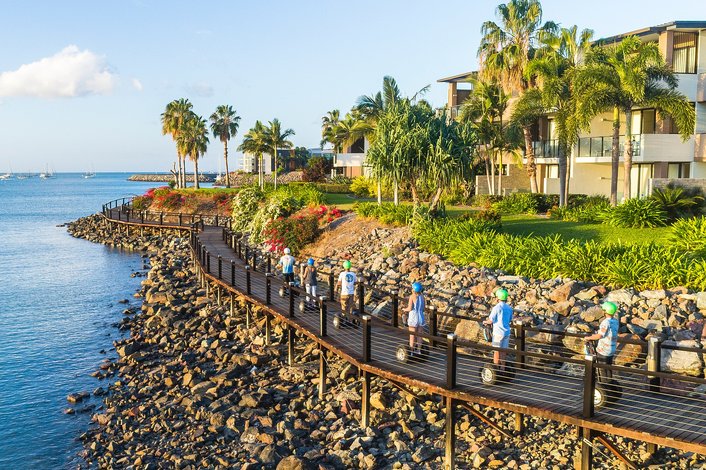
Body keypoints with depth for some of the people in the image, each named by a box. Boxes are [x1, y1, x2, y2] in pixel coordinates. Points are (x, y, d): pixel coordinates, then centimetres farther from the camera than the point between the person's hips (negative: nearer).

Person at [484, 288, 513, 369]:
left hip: (498, 332, -6)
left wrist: (485, 322, 7)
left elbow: (491, 321, -14)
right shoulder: (509, 308, 5)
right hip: (506, 332, 6)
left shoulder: (496, 308, -15)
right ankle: (502, 368, 18)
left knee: (496, 351, 2)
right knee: (503, 351, 13)